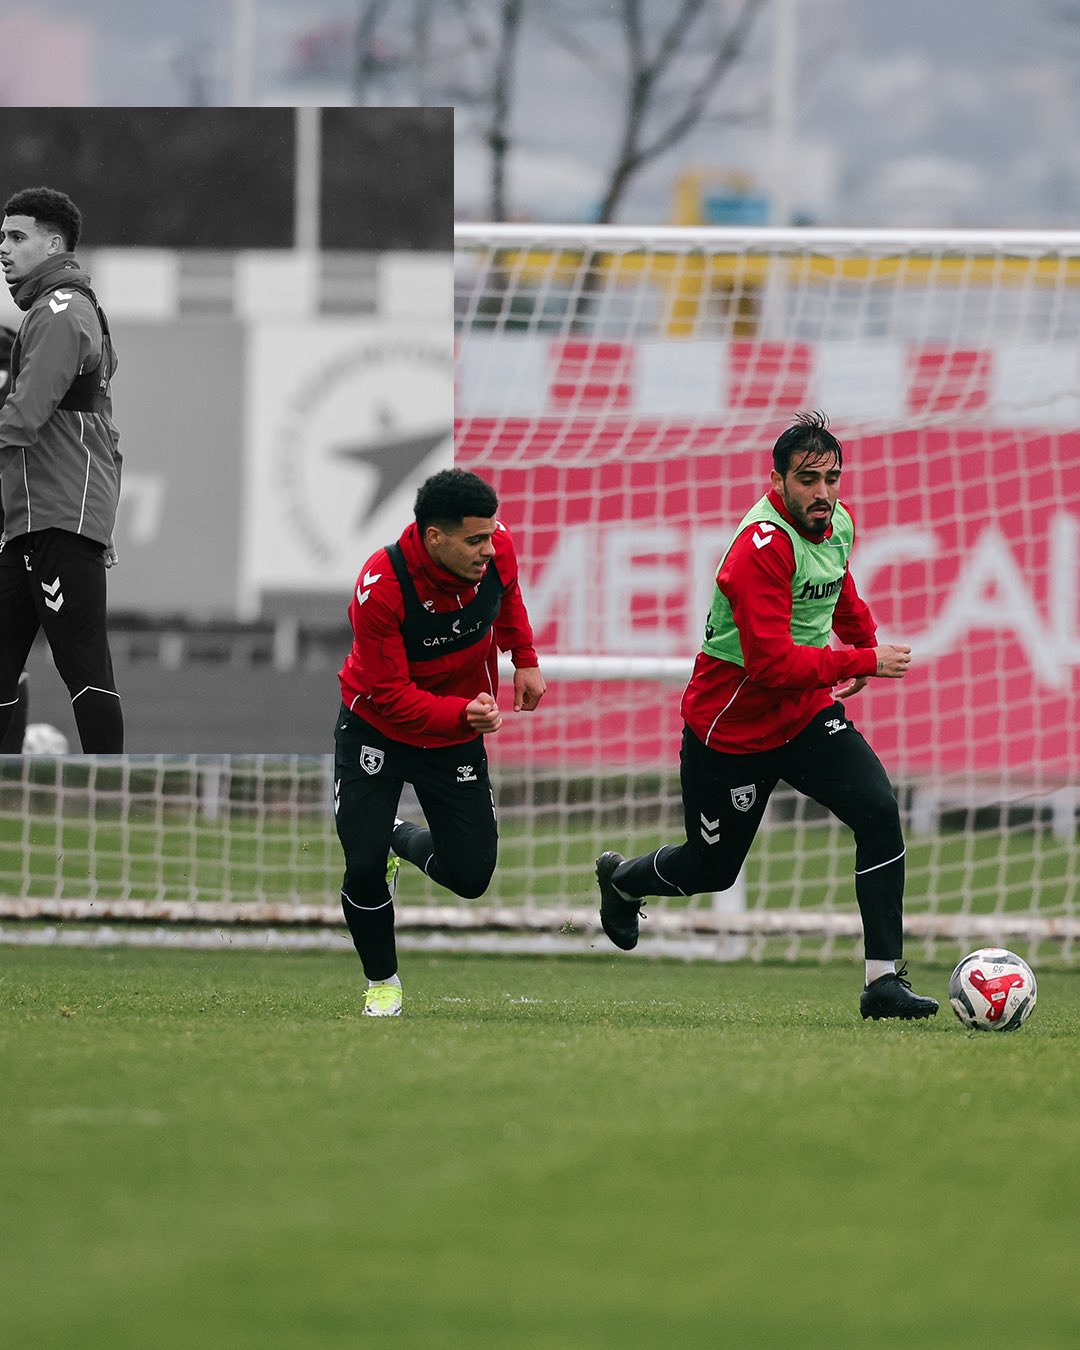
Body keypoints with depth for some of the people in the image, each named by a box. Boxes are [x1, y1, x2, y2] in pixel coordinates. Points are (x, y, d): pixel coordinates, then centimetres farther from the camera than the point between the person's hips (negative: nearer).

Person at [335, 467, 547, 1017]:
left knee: (471, 876, 1)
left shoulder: (495, 548, -20)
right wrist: (462, 713, -43)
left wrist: (525, 658, 5)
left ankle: (402, 840, 35)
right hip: (378, 729, -4)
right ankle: (382, 982, 13)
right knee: (364, 866, -14)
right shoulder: (381, 586, -33)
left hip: (459, 736, 4)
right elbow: (391, 695, -30)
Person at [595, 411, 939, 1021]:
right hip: (732, 729, -6)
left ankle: (884, 981, -17)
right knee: (712, 869, 13)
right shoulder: (763, 547, -28)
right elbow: (773, 662, -34)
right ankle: (622, 879, 49)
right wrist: (865, 663, -30)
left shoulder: (838, 522, -1)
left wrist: (865, 639, 34)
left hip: (807, 716, 6)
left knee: (880, 812, -18)